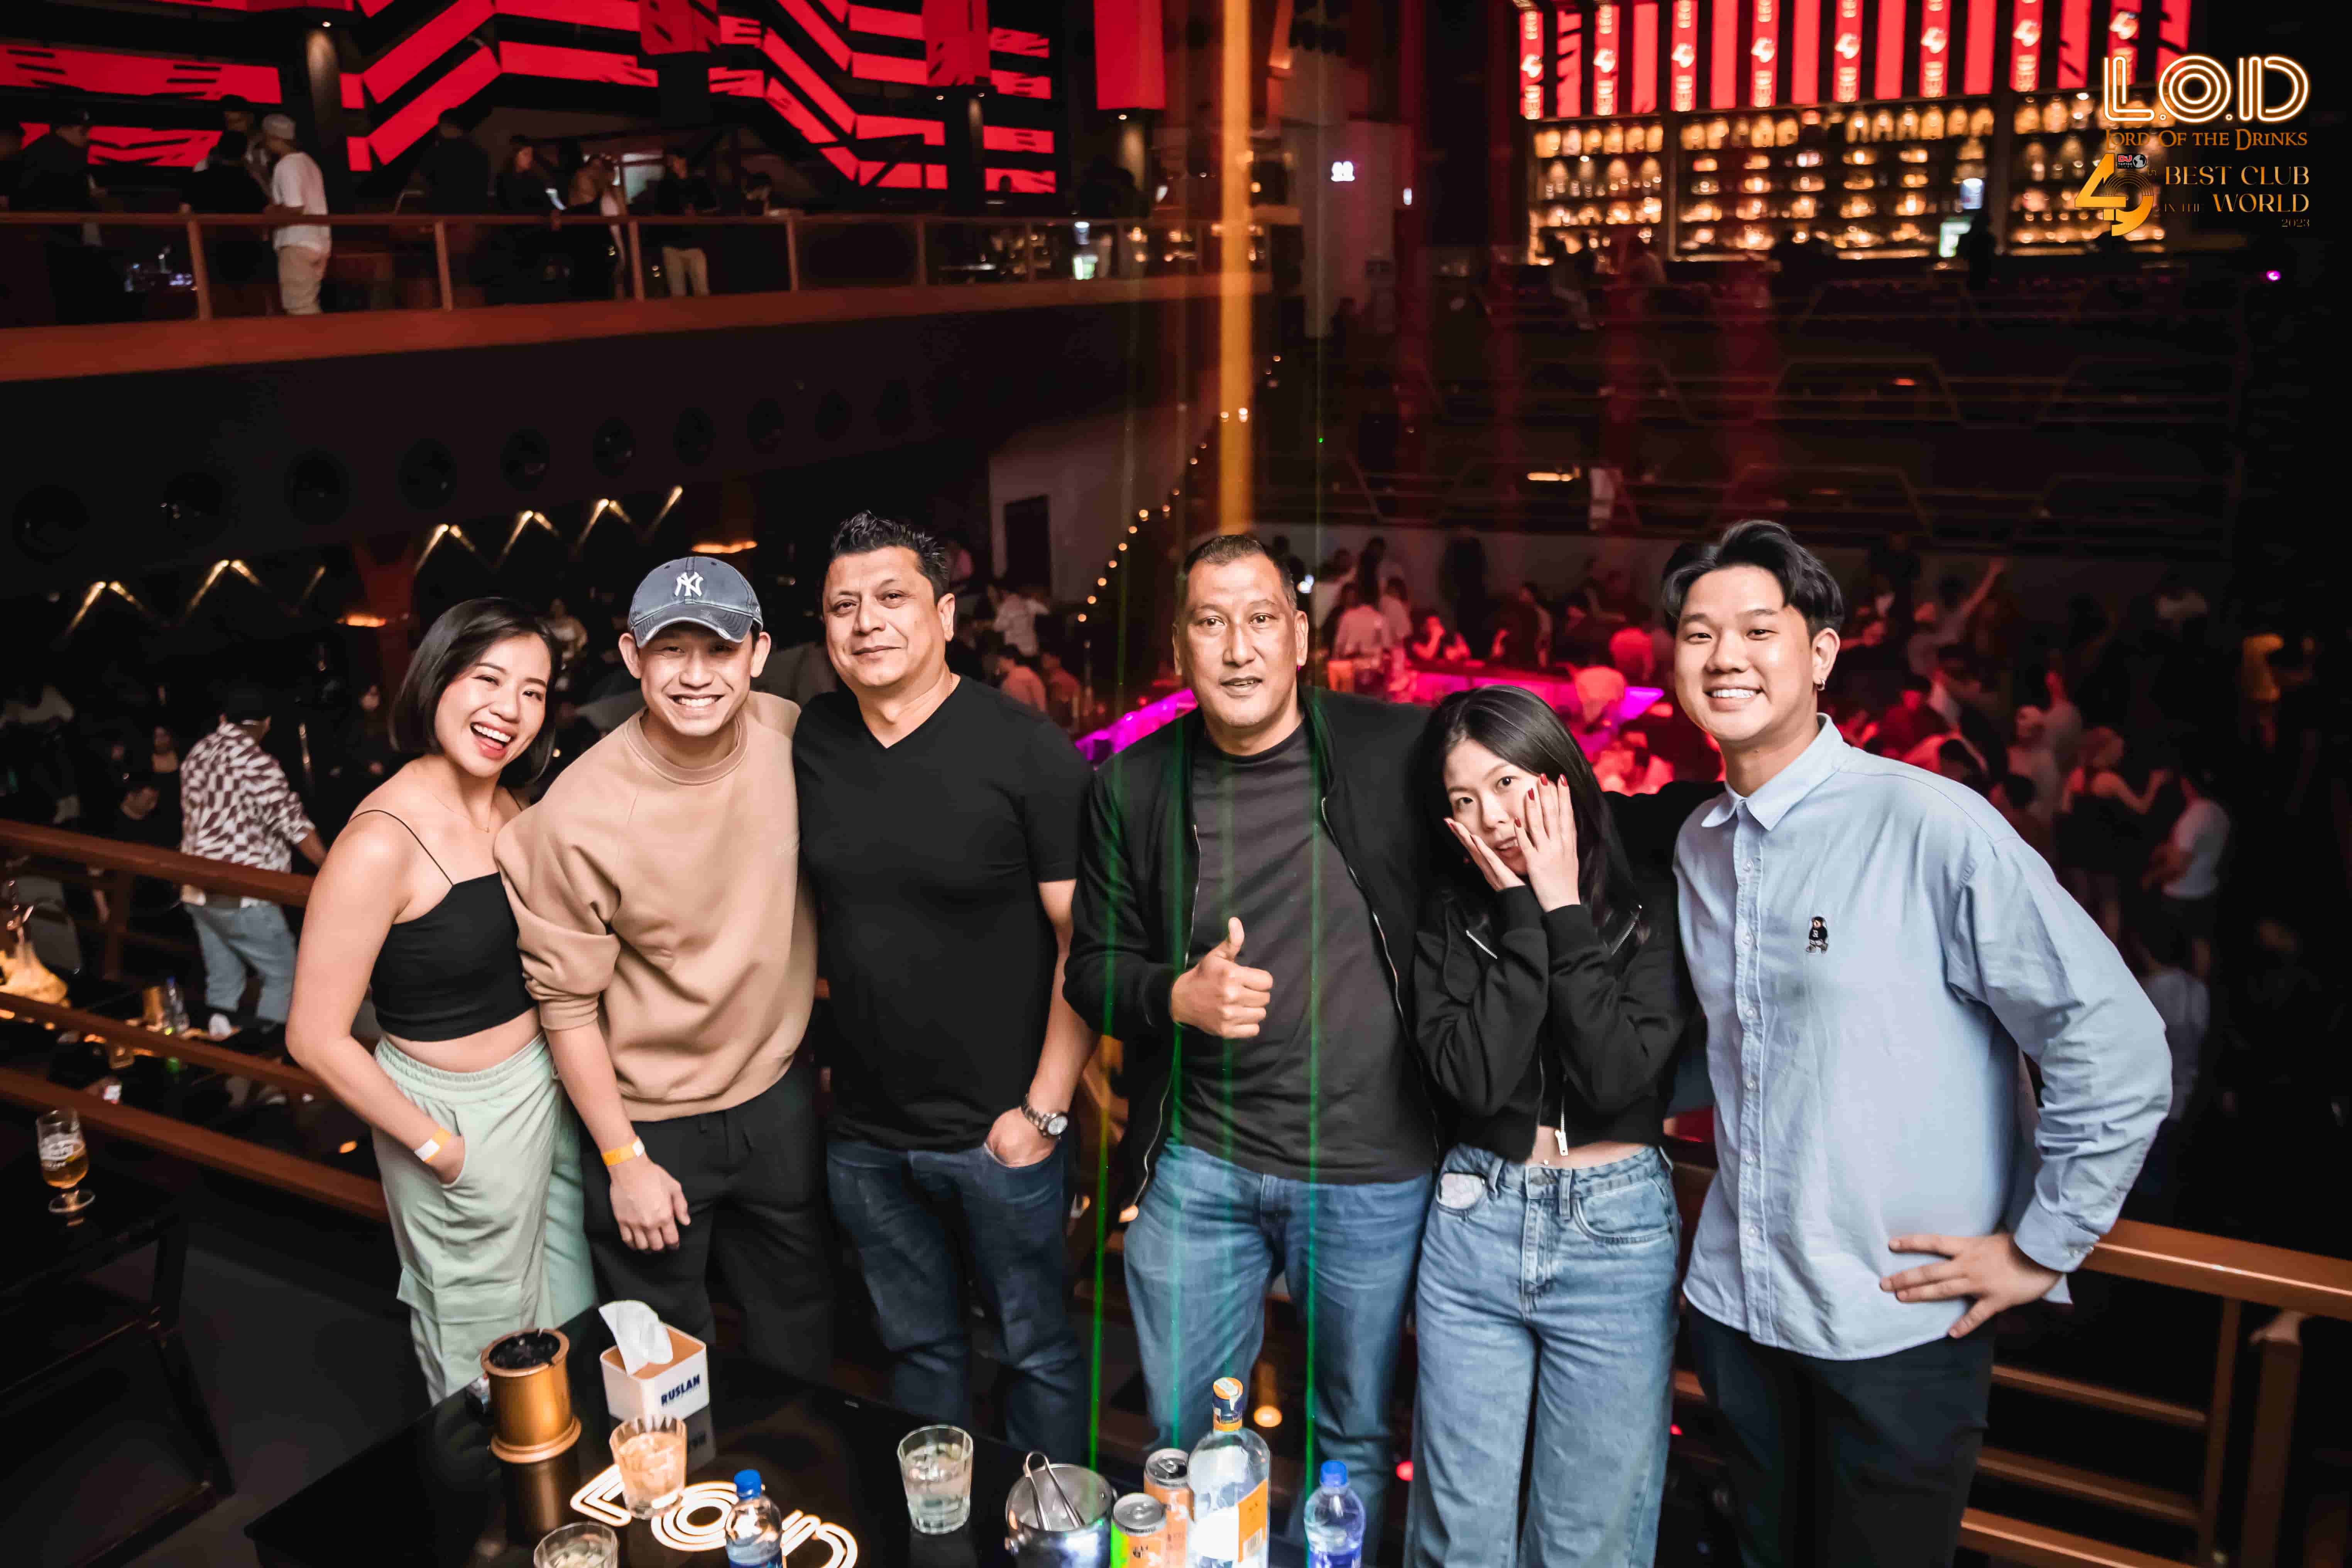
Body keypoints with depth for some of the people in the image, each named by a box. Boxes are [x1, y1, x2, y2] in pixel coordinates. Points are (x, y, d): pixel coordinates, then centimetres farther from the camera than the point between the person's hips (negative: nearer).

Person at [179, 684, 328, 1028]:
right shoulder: (255, 761, -16)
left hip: (199, 889, 8)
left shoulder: (197, 754, 10)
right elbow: (293, 822, -19)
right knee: (285, 976, 1)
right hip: (240, 895, -8)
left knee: (222, 982, 13)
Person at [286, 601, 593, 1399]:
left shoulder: (510, 808, 0)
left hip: (546, 1086, 7)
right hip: (460, 1113, -7)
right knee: (487, 1362, 15)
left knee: (573, 1328, 24)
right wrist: (437, 1147, -14)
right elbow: (317, 1037, -20)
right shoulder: (382, 841, -24)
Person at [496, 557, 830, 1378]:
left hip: (778, 1092, 4)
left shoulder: (793, 738, -13)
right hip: (651, 1118, -4)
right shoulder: (578, 815, -25)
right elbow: (566, 1002, -15)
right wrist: (624, 1159, -11)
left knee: (799, 1317, 24)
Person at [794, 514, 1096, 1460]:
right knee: (919, 1348, 21)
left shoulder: (1027, 751, -13)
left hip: (998, 1129, -4)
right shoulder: (807, 744, 1)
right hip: (865, 1133, 5)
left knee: (1038, 1347, 11)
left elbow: (1085, 938, -13)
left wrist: (1044, 1109, -15)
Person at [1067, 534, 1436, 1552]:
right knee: (1182, 1437, 17)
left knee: (1358, 1439, 16)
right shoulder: (1132, 788, -1)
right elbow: (1093, 966, 4)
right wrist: (1179, 997, -16)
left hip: (1371, 1170, -1)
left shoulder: (1399, 752, -8)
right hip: (1195, 1161, 2)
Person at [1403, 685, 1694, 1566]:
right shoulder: (1453, 913, 1)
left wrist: (1565, 910, -14)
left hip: (1618, 1232, -1)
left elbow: (1617, 1076, -16)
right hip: (1474, 1224, 2)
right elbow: (1474, 1078, -13)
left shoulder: (1653, 905, -4)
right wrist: (1524, 913, -14)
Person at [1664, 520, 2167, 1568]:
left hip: (1900, 1320, -6)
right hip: (1733, 1303, 6)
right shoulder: (1696, 846, 5)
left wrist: (2039, 1247, -11)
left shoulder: (1932, 824, -16)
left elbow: (2117, 1046, -16)